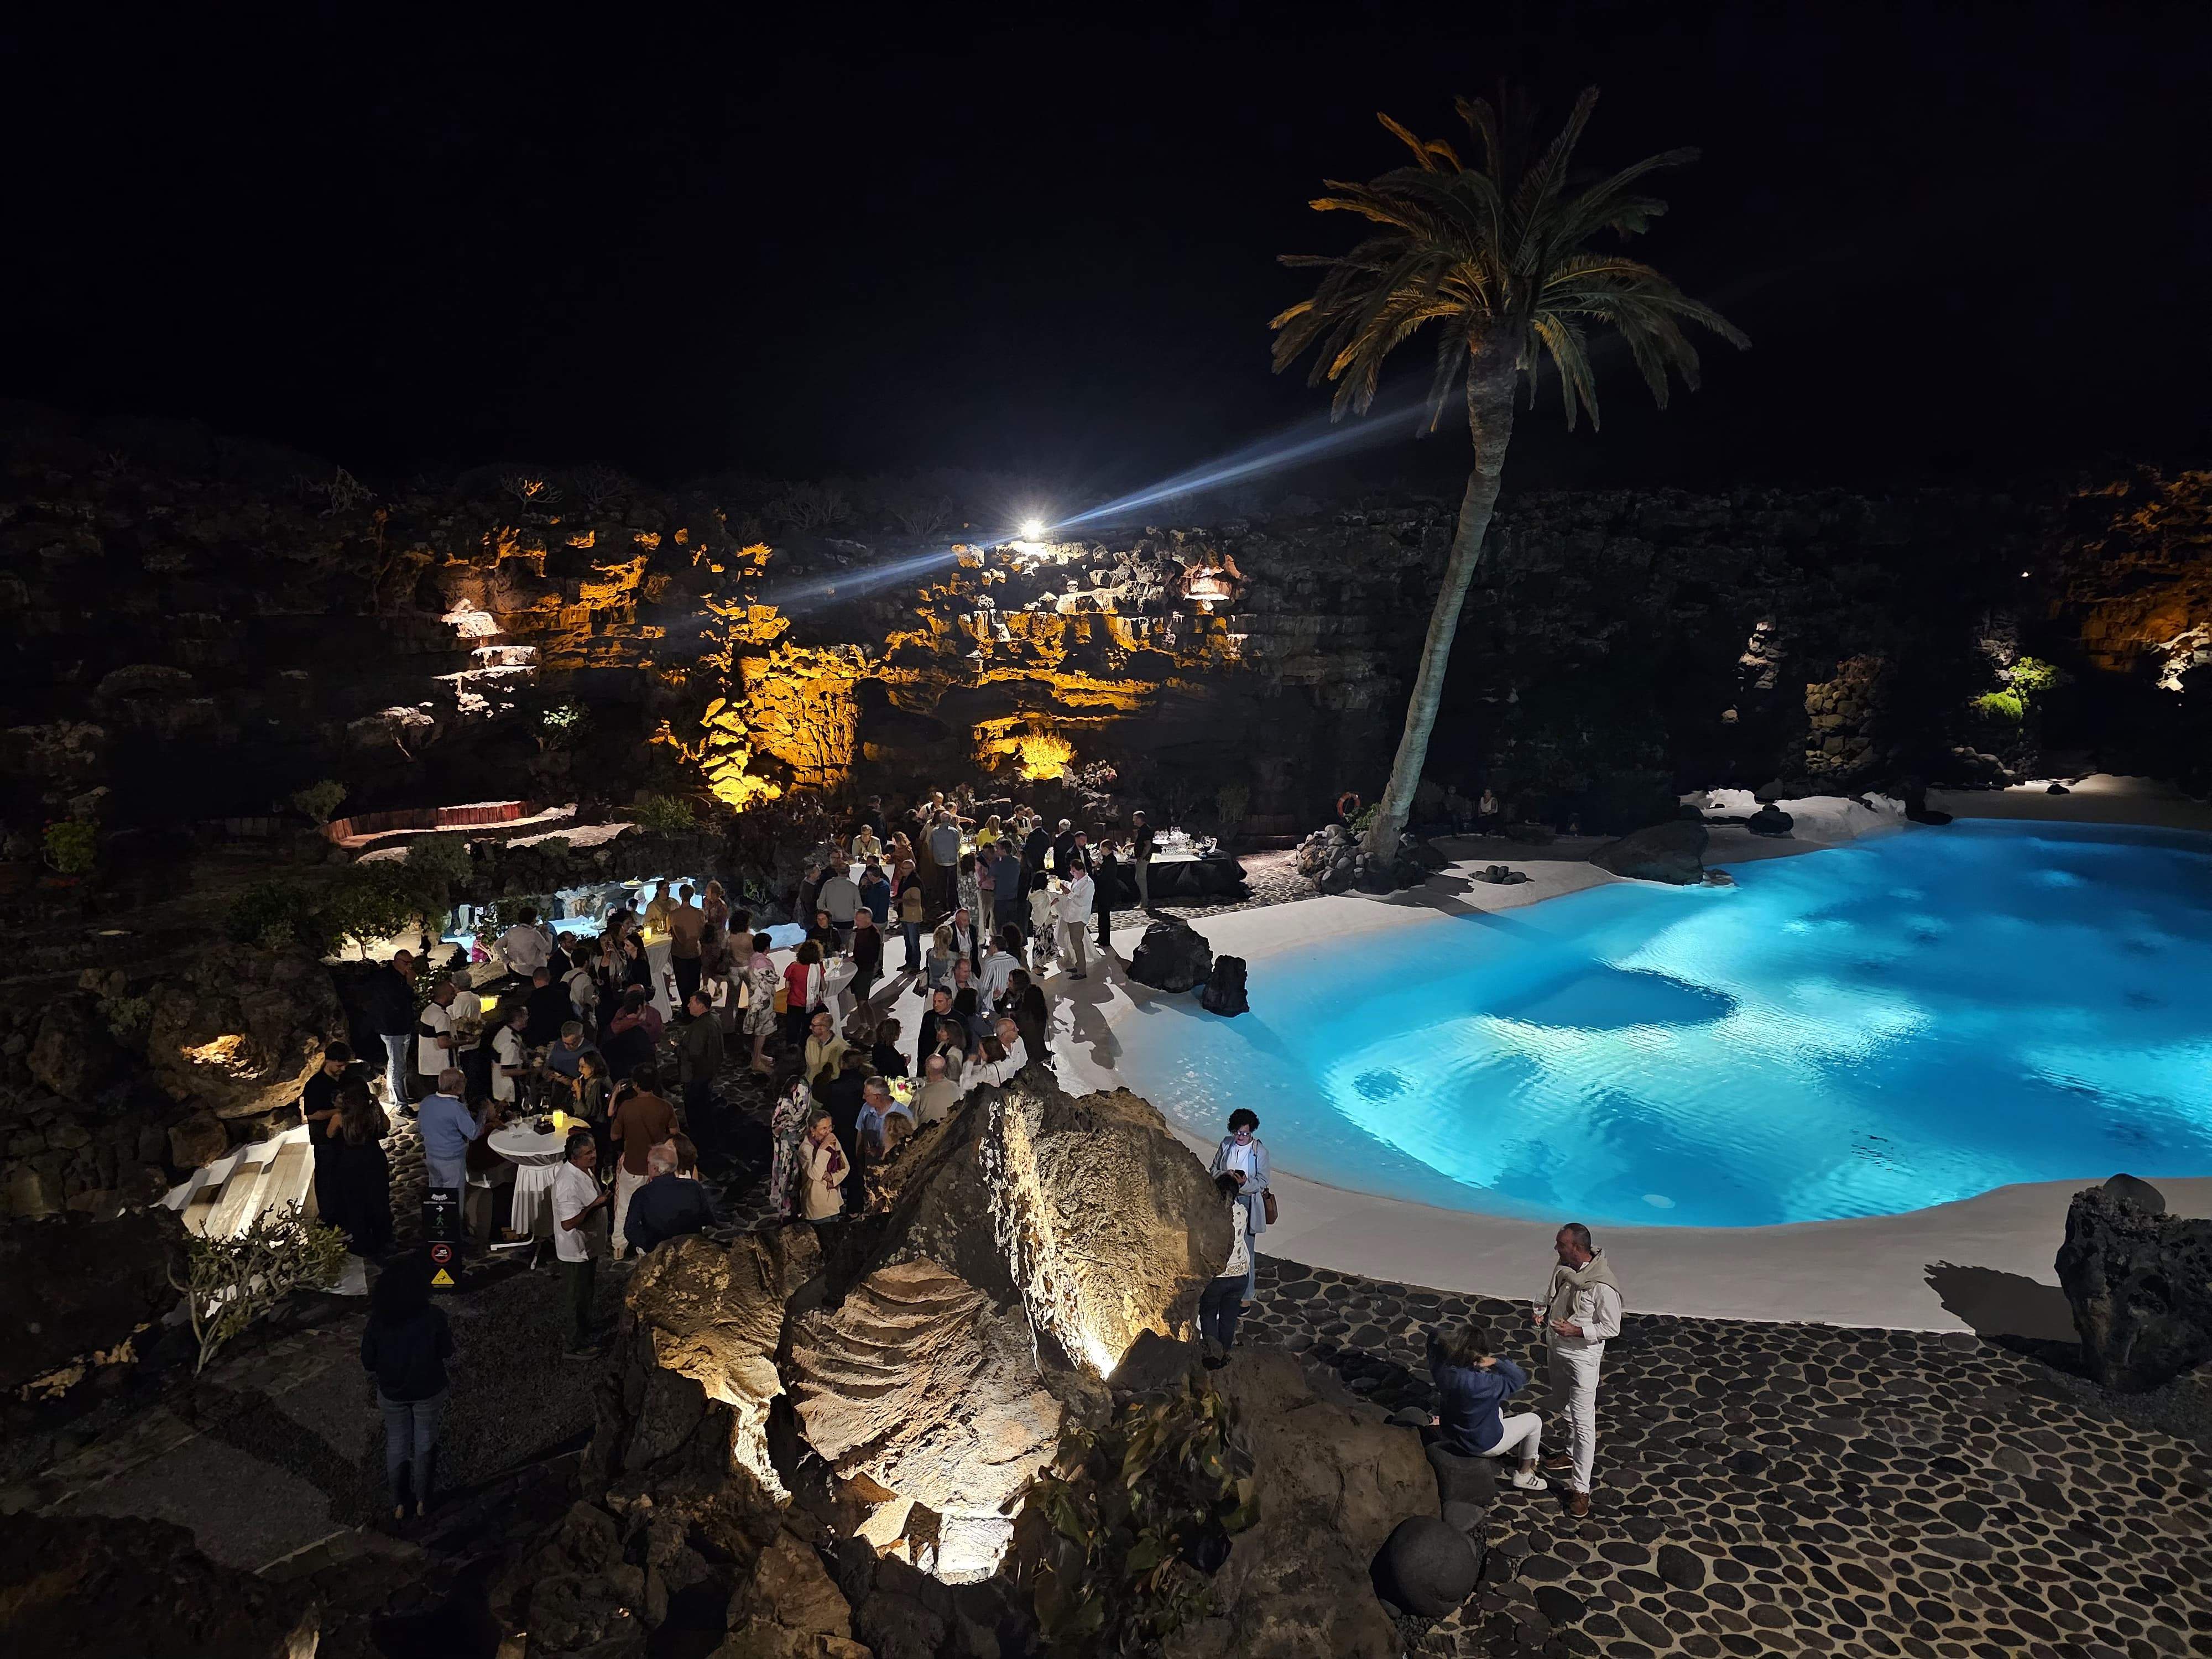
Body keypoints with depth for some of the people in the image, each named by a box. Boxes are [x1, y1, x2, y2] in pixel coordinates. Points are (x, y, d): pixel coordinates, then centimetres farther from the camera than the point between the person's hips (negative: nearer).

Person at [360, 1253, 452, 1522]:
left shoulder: (377, 1321, -19)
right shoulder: (434, 1316, -23)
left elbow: (368, 1364, -8)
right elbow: (447, 1353, -10)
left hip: (392, 1393, 1)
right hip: (428, 1391, -1)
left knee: (396, 1444, 22)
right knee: (425, 1443, 19)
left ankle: (399, 1504, 35)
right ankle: (422, 1501, 33)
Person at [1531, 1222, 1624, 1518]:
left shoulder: (1603, 1285, -28)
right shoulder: (1563, 1267, -6)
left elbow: (1611, 1328, -19)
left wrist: (1577, 1331, -29)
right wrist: (1542, 1313, -7)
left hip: (1583, 1357, -8)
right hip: (1558, 1349, 8)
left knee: (1583, 1422, -1)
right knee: (1568, 1407, 26)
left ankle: (1580, 1488, 6)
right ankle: (1572, 1454, 48)